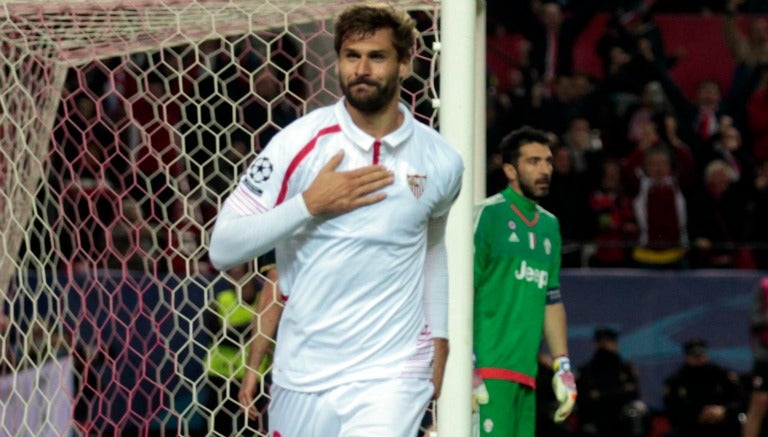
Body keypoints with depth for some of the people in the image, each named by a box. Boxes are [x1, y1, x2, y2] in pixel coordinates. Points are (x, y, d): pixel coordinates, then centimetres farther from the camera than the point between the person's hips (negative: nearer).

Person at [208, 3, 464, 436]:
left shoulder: (441, 162, 0)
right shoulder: (299, 143, -8)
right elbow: (223, 248, -11)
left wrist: (438, 335, 18)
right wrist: (310, 205, -19)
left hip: (392, 373, 0)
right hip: (302, 374, 1)